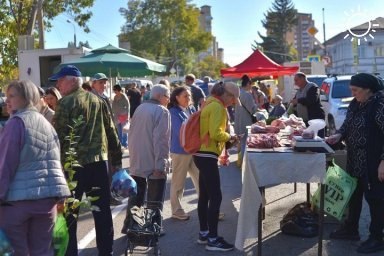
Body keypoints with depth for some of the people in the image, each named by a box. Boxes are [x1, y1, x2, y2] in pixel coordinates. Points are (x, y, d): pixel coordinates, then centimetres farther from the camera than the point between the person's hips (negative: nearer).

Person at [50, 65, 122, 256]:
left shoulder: (65, 103, -8)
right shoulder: (98, 101, 8)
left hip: (74, 164, -5)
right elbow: (111, 132, 10)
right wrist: (116, 160, 15)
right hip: (100, 161, 5)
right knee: (102, 210, 12)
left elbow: (59, 137, -12)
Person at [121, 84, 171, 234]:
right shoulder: (162, 111, -13)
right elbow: (160, 140, -21)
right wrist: (160, 164, -21)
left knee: (136, 196, 17)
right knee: (155, 200, 4)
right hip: (154, 164, -7)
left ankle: (129, 226, 23)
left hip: (137, 162, 7)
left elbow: (131, 133, 16)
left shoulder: (140, 108, 10)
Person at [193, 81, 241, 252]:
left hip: (202, 154, 10)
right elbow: (215, 133, -23)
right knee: (215, 197, -7)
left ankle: (203, 233, 24)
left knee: (204, 195, 15)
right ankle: (212, 239, -2)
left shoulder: (210, 103, 16)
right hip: (207, 156, -10)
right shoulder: (217, 106, -14)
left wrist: (226, 138, 12)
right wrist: (230, 137, -6)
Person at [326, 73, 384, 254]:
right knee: (354, 194, 18)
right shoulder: (355, 104, 7)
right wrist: (339, 135, -3)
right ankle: (351, 229, 33)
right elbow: (348, 124, 18)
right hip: (354, 161, 8)